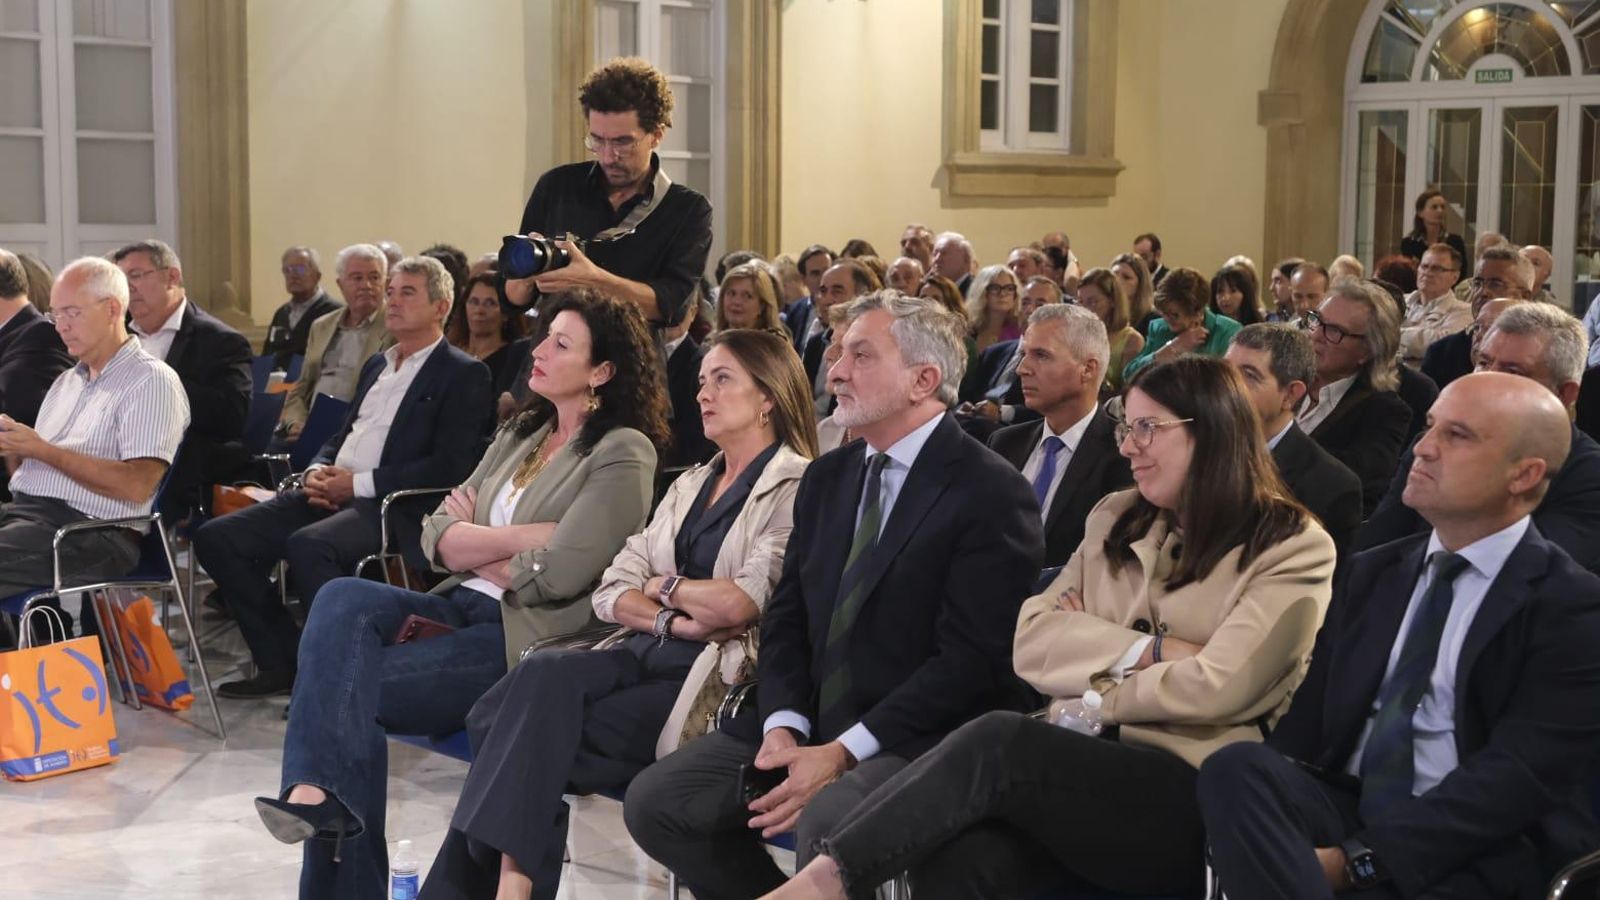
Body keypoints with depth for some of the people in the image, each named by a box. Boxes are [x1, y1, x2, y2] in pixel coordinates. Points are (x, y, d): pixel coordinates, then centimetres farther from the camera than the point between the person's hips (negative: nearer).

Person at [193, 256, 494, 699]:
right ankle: (281, 664, 1)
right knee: (216, 537, -6)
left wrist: (359, 482, -14)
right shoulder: (378, 365, 25)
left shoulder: (464, 375, -1)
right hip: (331, 495, 9)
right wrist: (317, 471, 4)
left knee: (307, 545, -36)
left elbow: (449, 467, -13)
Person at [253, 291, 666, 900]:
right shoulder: (520, 434, 20)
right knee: (342, 599, -24)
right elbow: (437, 538, 10)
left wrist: (475, 544, 2)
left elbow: (556, 574, -16)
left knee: (343, 680, -23)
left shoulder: (622, 453, -4)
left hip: (528, 634, -7)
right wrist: (522, 537, -7)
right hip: (464, 609, 7)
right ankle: (320, 792, -35)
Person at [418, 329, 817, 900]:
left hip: (719, 672, -6)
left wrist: (665, 585, 4)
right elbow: (612, 592, 13)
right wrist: (671, 619, -7)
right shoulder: (690, 486, 23)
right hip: (652, 653, 7)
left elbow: (740, 602, -15)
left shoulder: (797, 487, -1)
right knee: (542, 675, -24)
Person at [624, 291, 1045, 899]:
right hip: (812, 722, 7)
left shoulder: (992, 493, -10)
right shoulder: (827, 478, 13)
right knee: (655, 800, -7)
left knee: (827, 821, -35)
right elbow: (786, 616, 11)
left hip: (921, 737, -7)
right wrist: (784, 726, -8)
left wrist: (843, 753, -20)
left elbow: (970, 659, -17)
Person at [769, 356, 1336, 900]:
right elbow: (1032, 643, 7)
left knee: (998, 741, -31)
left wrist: (1091, 650, 0)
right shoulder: (1115, 520, 17)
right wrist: (1150, 650, -5)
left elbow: (1218, 686, -11)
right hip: (1080, 760, 4)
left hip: (1192, 801, -4)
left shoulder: (1293, 549, 1)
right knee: (955, 854, -31)